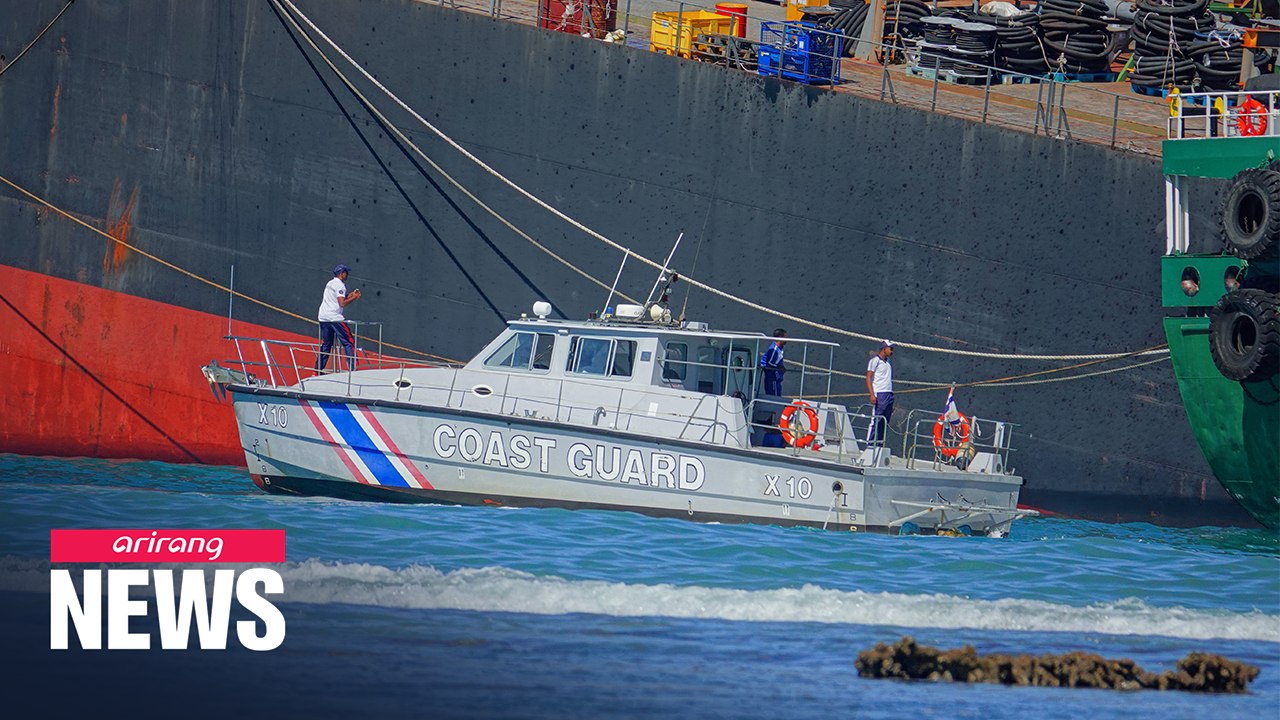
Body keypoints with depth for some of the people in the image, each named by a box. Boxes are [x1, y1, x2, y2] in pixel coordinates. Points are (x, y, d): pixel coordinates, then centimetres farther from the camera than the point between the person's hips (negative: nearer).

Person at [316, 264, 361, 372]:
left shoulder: (330, 283, 20)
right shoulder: (339, 285, -9)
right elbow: (342, 303, -18)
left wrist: (350, 294, 15)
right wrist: (354, 298, -5)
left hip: (323, 317, 9)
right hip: (335, 317, -9)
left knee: (326, 344, 17)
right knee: (349, 342, -5)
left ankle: (317, 370, 17)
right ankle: (353, 369, -12)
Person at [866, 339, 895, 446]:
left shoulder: (887, 362, 21)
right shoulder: (875, 360, 0)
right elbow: (869, 377, -6)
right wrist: (872, 395, -18)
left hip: (889, 394, 8)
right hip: (879, 395, -8)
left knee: (884, 423, 4)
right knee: (876, 421, -12)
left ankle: (879, 445, 5)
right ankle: (870, 444, -12)